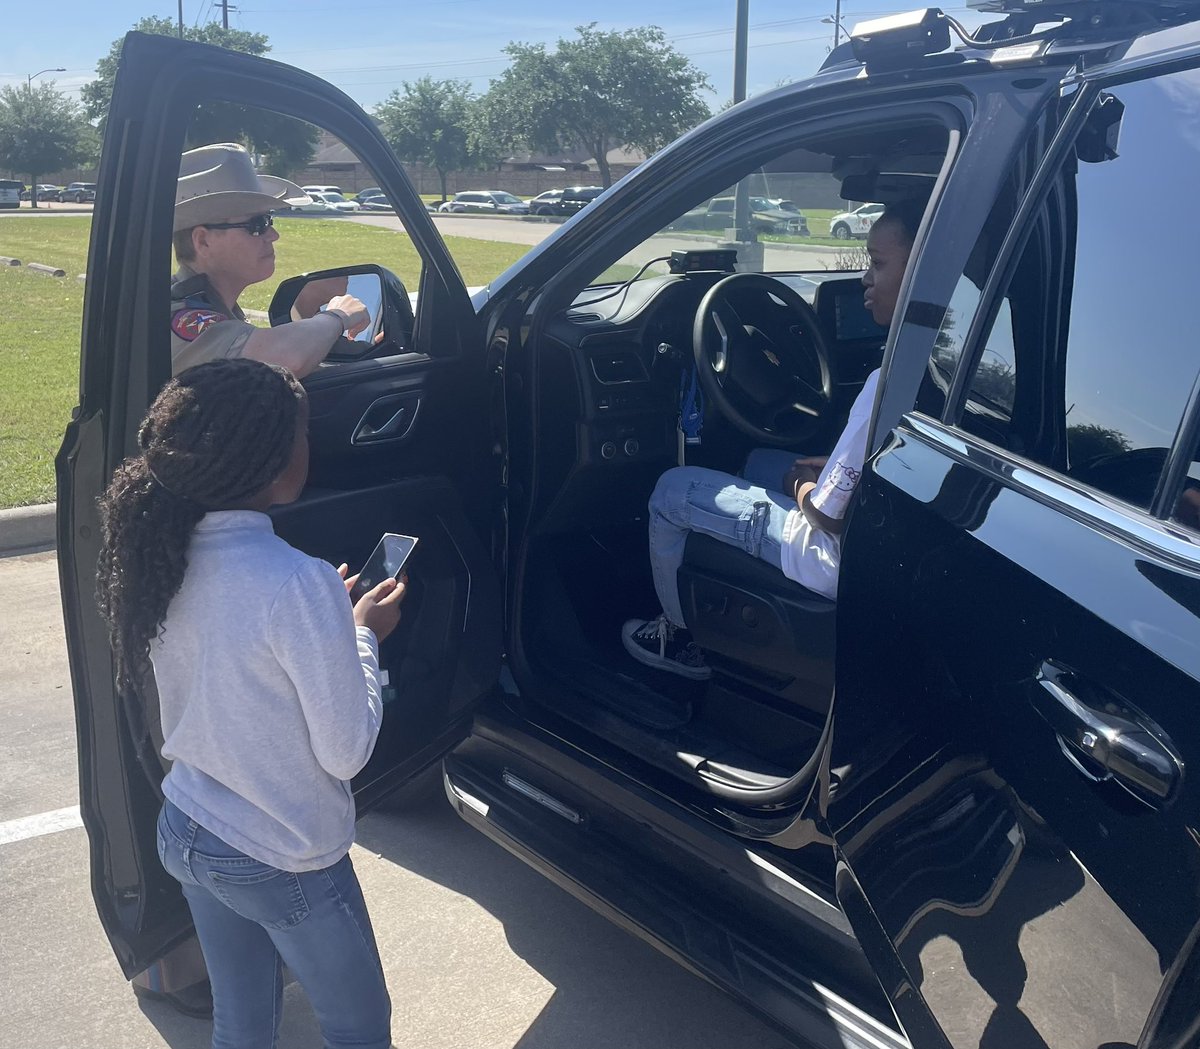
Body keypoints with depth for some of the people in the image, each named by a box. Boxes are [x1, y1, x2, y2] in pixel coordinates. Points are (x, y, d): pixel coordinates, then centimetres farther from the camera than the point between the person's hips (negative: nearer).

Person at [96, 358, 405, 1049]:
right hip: (287, 867, -6)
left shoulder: (166, 554, -8)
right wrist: (363, 637, -7)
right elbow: (345, 752, -20)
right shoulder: (299, 583, -30)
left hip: (186, 836, 6)